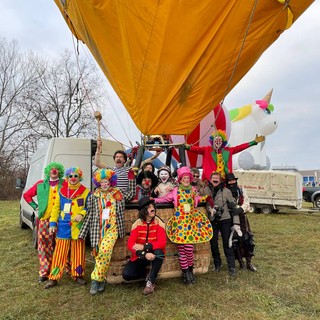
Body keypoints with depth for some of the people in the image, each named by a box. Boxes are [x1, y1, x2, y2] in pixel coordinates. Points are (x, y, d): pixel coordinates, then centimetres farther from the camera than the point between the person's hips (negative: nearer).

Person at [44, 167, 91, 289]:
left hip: (77, 227, -1)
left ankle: (78, 275, 24)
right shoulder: (62, 191, 6)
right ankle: (53, 278, 15)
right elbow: (56, 208, 8)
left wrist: (82, 214, -18)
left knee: (78, 252, 9)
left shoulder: (85, 192, -1)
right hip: (63, 227, 1)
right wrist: (52, 223, 3)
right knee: (59, 253, 6)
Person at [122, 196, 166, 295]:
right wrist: (144, 254, -31)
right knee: (126, 274, -18)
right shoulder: (137, 223, -11)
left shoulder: (158, 222, -12)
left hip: (154, 253, -1)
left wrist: (144, 247, -30)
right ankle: (147, 273, 12)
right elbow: (130, 244, -16)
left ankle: (151, 282, -14)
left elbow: (162, 242, -20)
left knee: (159, 252, -35)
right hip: (140, 256, 1)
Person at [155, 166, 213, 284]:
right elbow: (165, 199, 3)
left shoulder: (193, 190, 12)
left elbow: (198, 199, 28)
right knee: (181, 248, -1)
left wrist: (207, 197, 19)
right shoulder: (176, 191, 3)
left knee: (189, 247, -5)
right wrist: (154, 200, -6)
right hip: (179, 222, -2)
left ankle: (190, 270, 15)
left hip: (190, 221, 2)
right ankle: (185, 272, 12)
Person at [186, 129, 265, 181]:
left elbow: (240, 147, 10)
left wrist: (254, 142, 8)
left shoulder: (227, 151, 11)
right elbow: (198, 149, -14)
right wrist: (188, 147, -32)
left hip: (225, 180, 3)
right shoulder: (207, 150, 1)